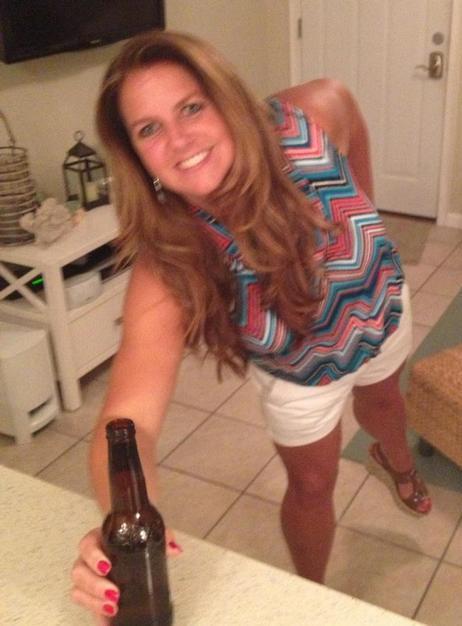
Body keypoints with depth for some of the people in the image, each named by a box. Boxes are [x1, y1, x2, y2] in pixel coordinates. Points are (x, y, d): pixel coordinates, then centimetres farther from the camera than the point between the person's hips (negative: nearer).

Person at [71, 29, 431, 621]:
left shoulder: (317, 113, -37)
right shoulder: (168, 262, -41)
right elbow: (130, 417, -49)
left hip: (380, 307, 3)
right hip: (298, 370, -3)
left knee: (381, 400, 34)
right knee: (312, 483, 16)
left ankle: (396, 460, 75)